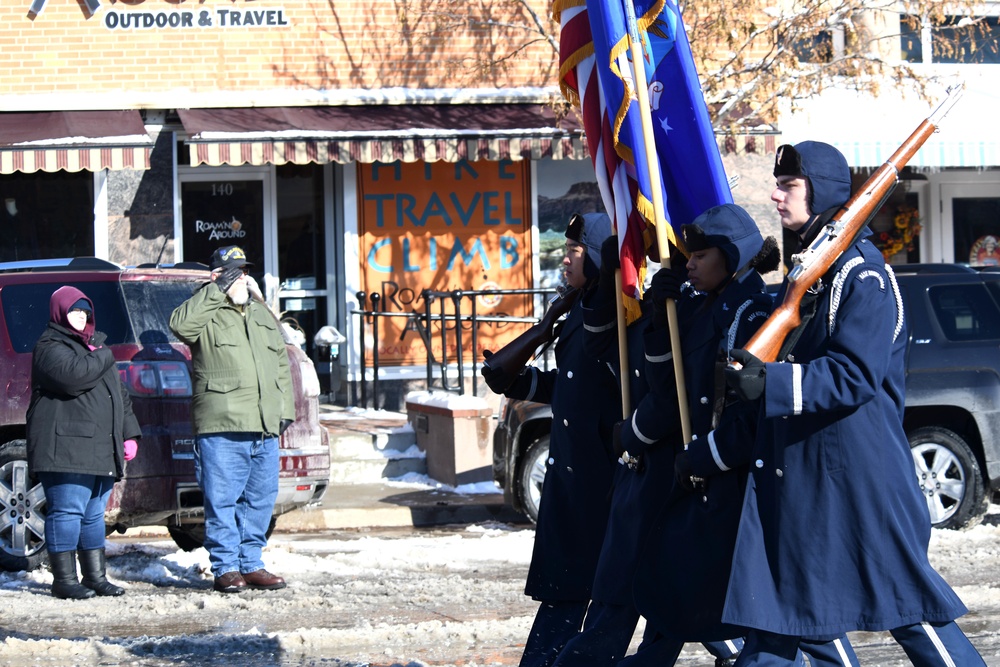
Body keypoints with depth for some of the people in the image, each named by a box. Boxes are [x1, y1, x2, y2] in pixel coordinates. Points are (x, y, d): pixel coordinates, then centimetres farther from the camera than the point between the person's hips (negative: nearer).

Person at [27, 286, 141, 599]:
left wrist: (129, 433, 18)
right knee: (67, 512, -9)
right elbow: (73, 376, -24)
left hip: (101, 450, 9)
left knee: (94, 514, 12)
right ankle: (64, 580, -6)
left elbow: (120, 394, 27)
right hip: (65, 448, -9)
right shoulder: (50, 347, -4)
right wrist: (103, 357, -8)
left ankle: (96, 576, 18)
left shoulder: (95, 344, 24)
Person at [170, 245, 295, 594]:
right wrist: (217, 289, -17)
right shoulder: (207, 315, 1)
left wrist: (285, 410, 17)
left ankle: (251, 564, 17)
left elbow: (281, 365, 26)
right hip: (221, 428, -6)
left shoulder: (262, 314, 21)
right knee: (222, 500, -5)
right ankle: (226, 568, 1)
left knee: (260, 500, 9)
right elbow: (180, 323, -23)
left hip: (264, 428, 6)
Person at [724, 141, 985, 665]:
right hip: (793, 472, 9)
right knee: (769, 618, 6)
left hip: (858, 475, -9)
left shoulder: (861, 273, -13)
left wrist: (771, 382, -32)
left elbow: (856, 376, -22)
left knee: (904, 604, -3)